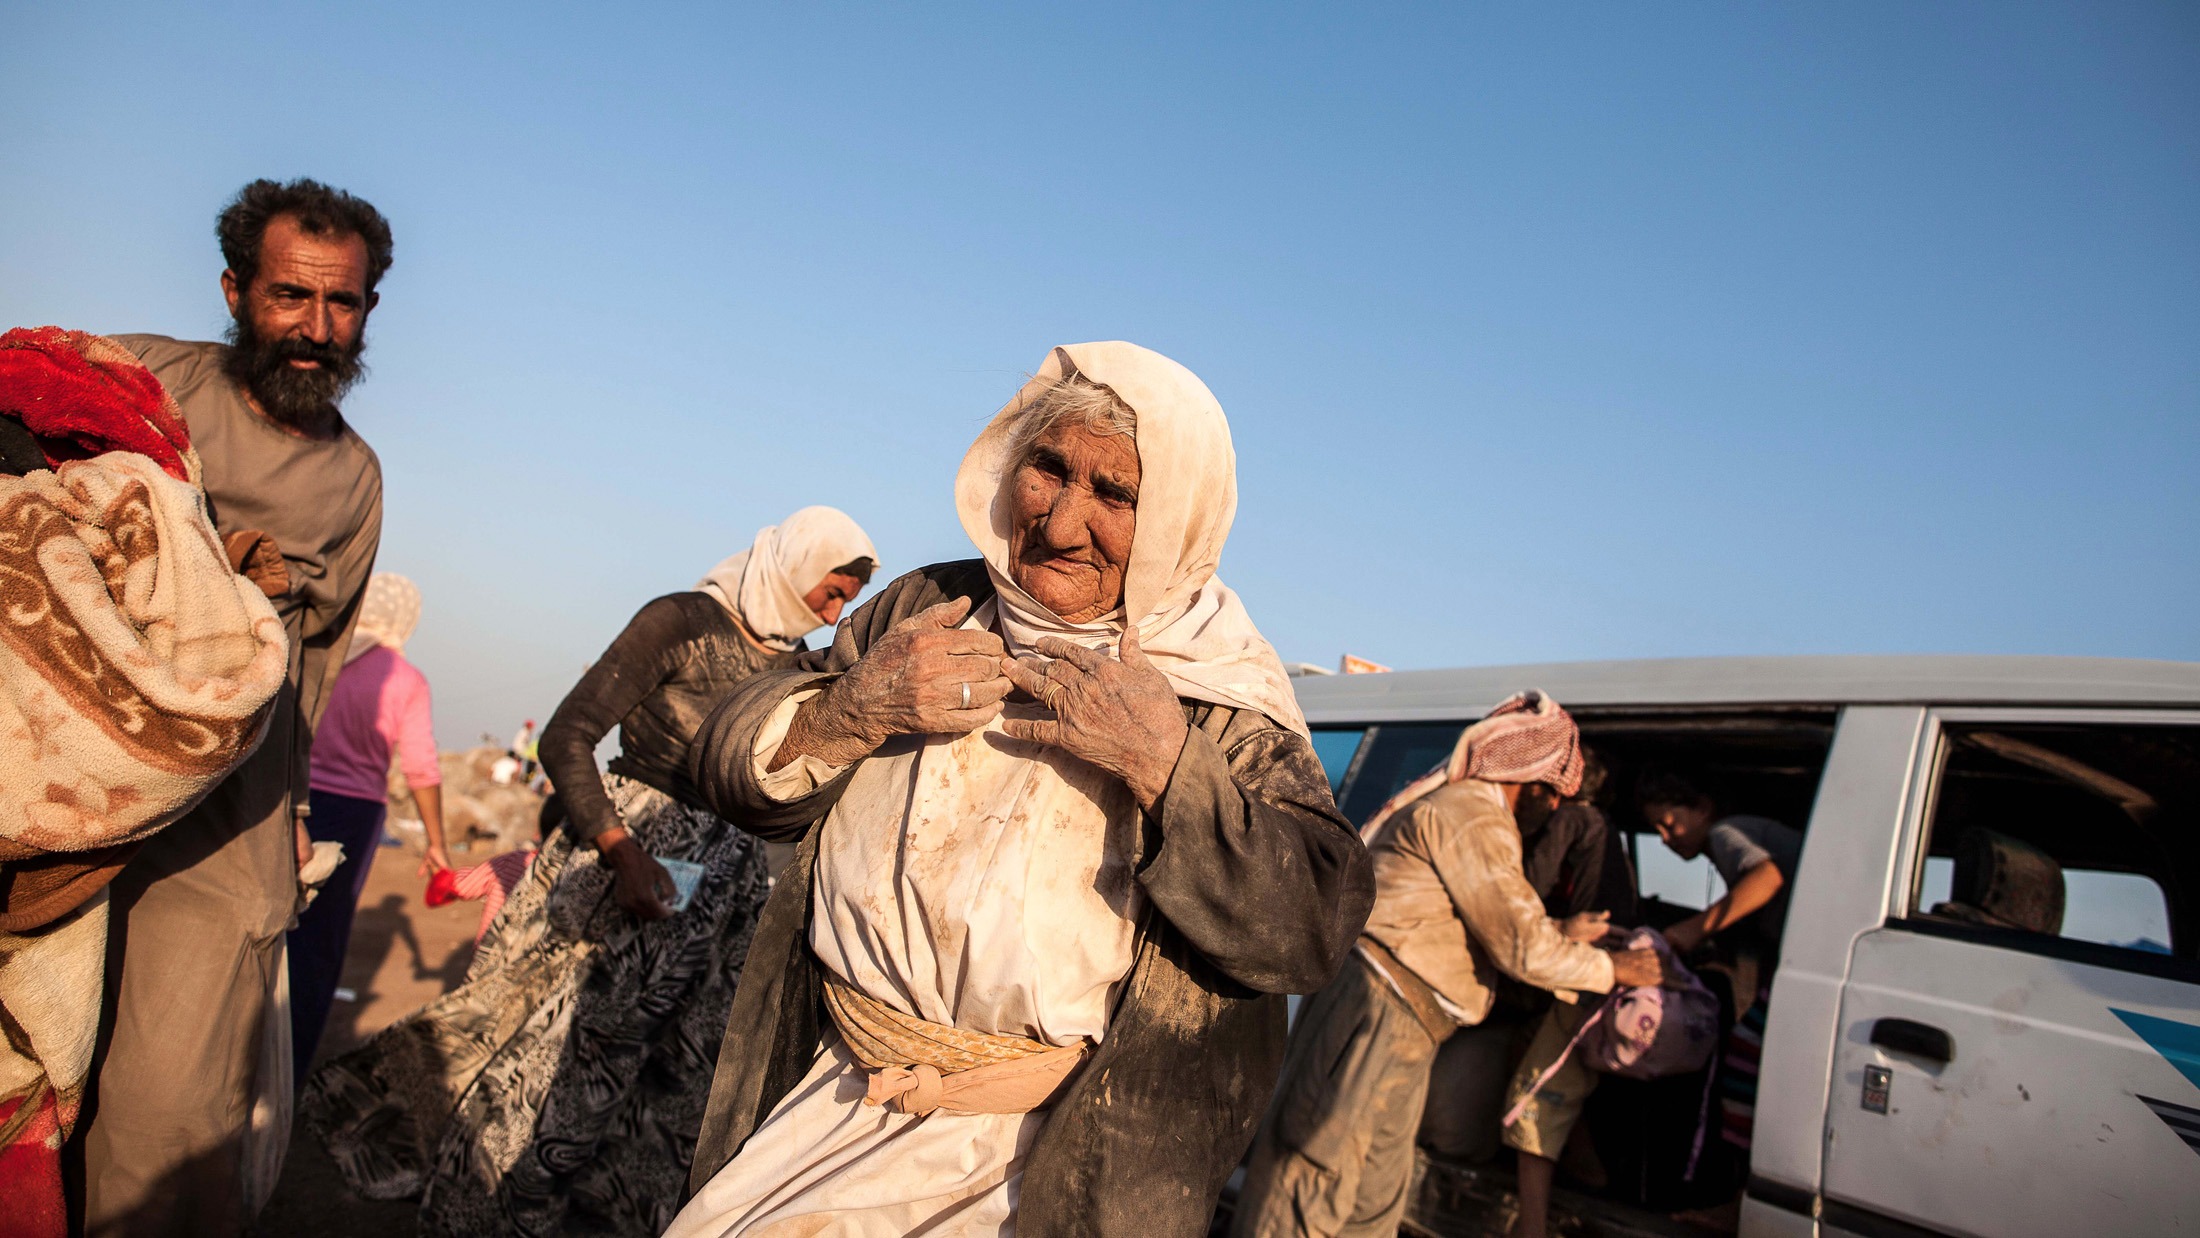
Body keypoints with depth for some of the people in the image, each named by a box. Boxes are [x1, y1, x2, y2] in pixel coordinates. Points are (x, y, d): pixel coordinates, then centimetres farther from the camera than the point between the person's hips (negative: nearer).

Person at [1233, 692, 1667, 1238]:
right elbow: (1522, 948, -16)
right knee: (1313, 1183, -7)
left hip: (1400, 1039, 11)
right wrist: (1612, 968, -2)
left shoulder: (1463, 806, 20)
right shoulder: (1470, 815, -15)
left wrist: (1562, 934, 27)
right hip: (1376, 1015, -11)